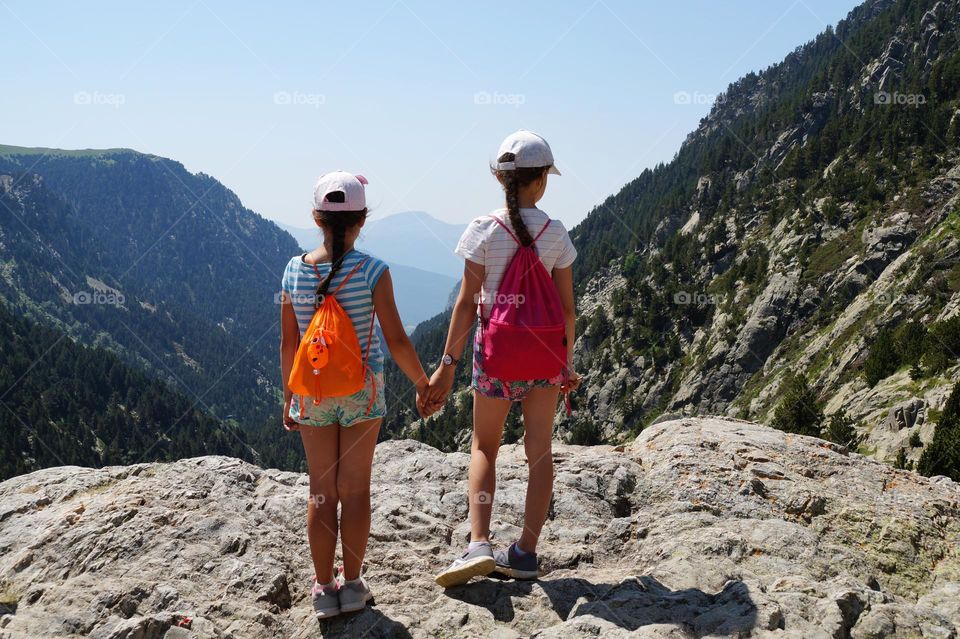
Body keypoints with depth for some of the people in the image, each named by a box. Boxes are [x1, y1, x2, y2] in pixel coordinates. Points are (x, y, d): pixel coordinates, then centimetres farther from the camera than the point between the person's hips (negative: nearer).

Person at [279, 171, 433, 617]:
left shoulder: (295, 272, -4)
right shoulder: (372, 271, -12)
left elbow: (288, 344, 1)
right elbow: (396, 340, -12)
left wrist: (288, 397, 13)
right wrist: (422, 383, 2)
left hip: (312, 394, 2)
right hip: (362, 390, -2)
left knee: (321, 492, 11)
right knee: (355, 489, 10)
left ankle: (324, 589, 18)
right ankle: (352, 585, 19)